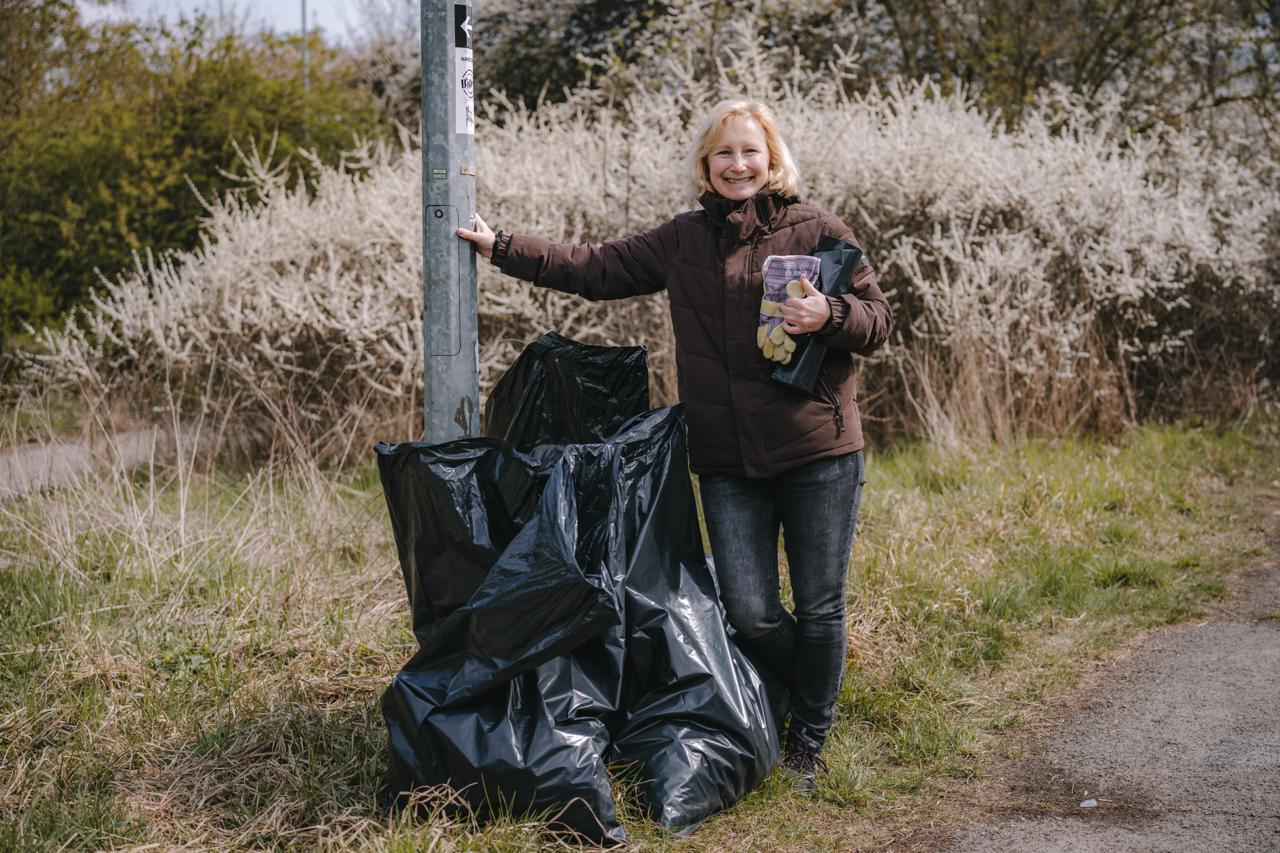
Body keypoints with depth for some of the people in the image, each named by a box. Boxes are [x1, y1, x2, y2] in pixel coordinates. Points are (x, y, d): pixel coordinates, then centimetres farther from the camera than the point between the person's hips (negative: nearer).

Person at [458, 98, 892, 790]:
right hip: (728, 461, 2)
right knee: (749, 616, -2)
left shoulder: (818, 232, 2)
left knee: (818, 608, 6)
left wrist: (828, 316, -19)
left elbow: (878, 318, 1)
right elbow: (597, 269, 18)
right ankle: (805, 691, 30)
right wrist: (500, 248, 17)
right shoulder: (683, 240, 12)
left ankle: (808, 743, 25)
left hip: (819, 453, -2)